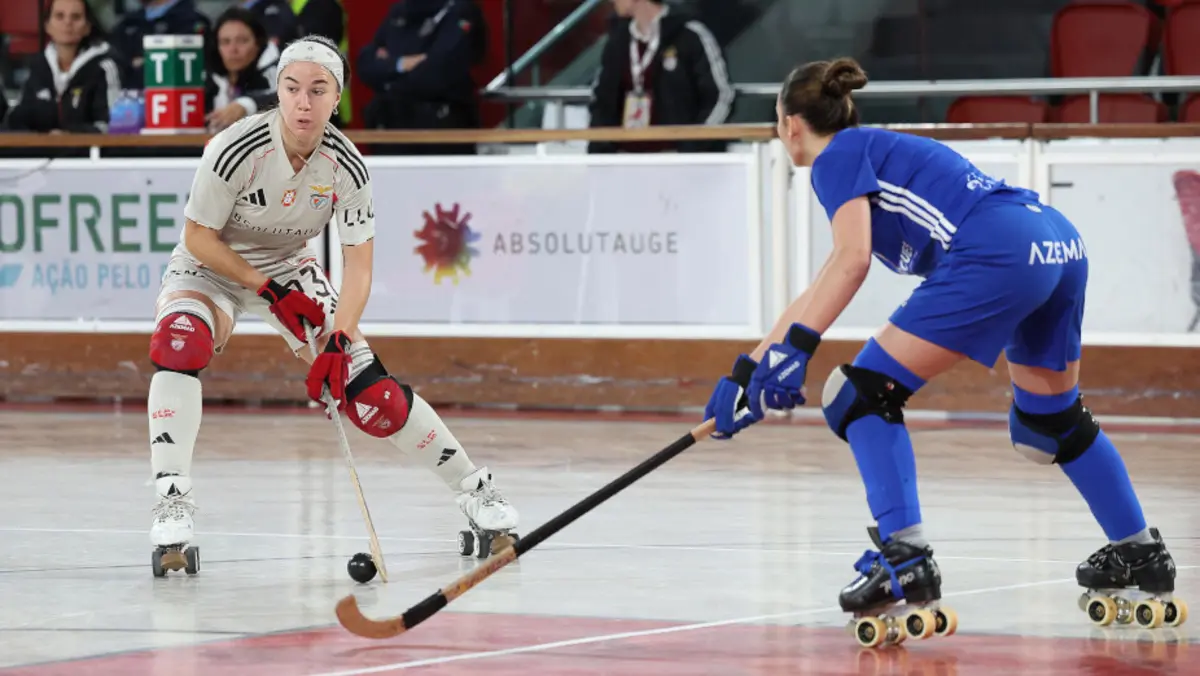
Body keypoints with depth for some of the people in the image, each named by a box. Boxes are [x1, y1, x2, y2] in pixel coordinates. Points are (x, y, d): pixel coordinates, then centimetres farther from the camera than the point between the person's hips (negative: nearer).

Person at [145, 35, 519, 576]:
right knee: (180, 346, -35)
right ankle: (171, 504, -34)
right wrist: (268, 291, -22)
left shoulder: (346, 166, -19)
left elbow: (359, 266, -15)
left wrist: (338, 342, -28)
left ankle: (475, 490, 11)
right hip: (210, 268, -3)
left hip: (290, 268, 3)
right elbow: (199, 237, -18)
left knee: (372, 391, -7)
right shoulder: (236, 149, -28)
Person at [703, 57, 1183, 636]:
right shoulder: (875, 152, 33)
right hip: (1063, 244, 9)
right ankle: (1141, 555, 38)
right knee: (1050, 421, 29)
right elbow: (818, 296, 36)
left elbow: (852, 259, -11)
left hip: (995, 257, -9)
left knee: (861, 395, -4)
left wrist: (793, 350, -13)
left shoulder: (838, 157, 7)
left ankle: (906, 561, -14)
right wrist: (748, 368, 37)